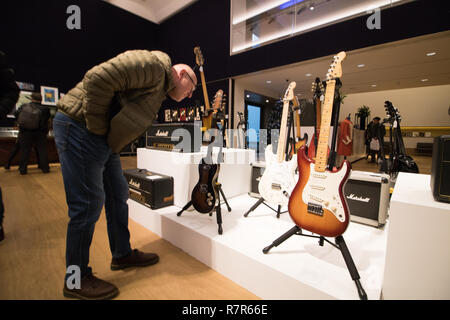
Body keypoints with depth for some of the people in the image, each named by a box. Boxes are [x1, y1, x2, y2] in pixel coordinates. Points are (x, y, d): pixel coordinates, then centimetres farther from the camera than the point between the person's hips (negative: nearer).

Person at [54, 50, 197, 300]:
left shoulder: (161, 90, 20)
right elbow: (98, 78, -23)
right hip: (81, 127, -10)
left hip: (104, 139, 10)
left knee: (118, 195, 12)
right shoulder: (154, 65, -12)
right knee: (88, 203, -5)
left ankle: (123, 254, 29)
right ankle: (76, 280, 13)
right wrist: (98, 127, -17)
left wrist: (104, 134, 8)